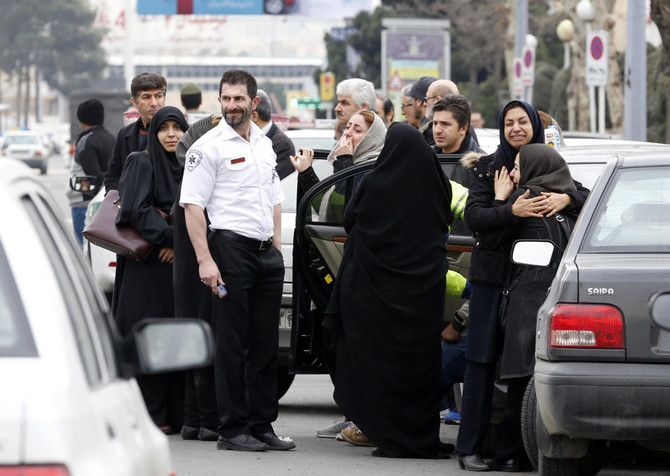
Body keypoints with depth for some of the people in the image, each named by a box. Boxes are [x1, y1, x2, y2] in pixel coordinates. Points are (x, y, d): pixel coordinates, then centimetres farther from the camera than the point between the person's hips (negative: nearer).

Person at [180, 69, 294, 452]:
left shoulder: (265, 144, 16)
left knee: (266, 344, 9)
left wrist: (277, 247, 16)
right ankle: (232, 430, 0)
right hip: (231, 248, -7)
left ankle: (262, 425, 16)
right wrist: (205, 260, -18)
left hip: (267, 252, 7)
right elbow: (192, 205, -11)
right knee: (232, 344, -4)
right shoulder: (208, 147, -6)